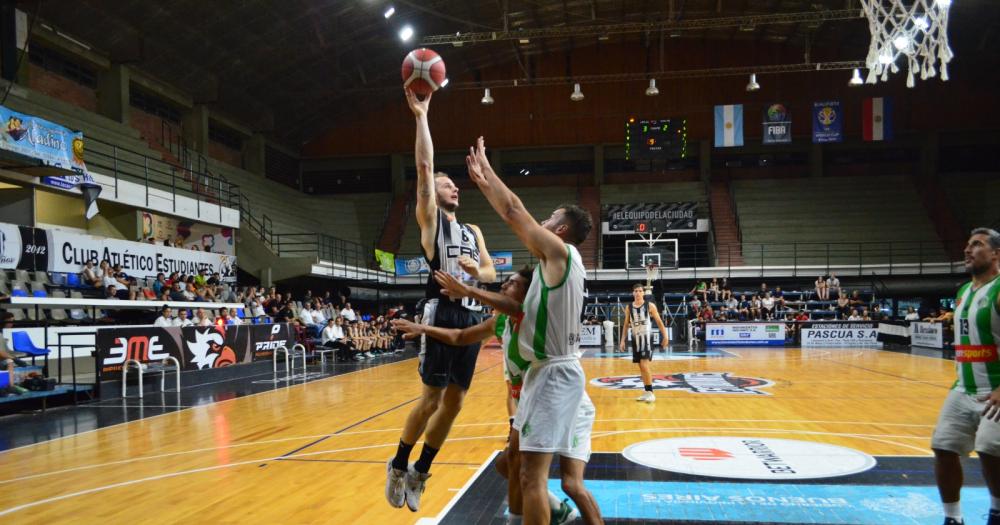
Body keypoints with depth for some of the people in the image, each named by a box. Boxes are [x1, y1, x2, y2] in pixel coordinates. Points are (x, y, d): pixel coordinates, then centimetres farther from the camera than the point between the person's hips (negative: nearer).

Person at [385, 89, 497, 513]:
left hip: (472, 315, 6)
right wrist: (420, 115, -11)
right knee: (432, 398, -5)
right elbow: (424, 166, -8)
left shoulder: (473, 231, 22)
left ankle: (420, 473, 21)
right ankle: (399, 465, 15)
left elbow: (491, 273, 19)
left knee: (454, 402, 8)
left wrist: (476, 271, -4)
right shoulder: (430, 219, 4)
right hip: (443, 312, -6)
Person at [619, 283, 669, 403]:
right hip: (636, 338, 5)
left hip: (646, 338, -5)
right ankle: (646, 392, 18)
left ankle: (650, 392, -8)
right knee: (641, 366, 9)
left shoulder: (650, 306, -5)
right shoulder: (629, 307, 5)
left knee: (644, 365, -15)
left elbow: (659, 322, 0)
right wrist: (623, 340, 8)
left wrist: (665, 337, -4)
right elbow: (626, 324, 12)